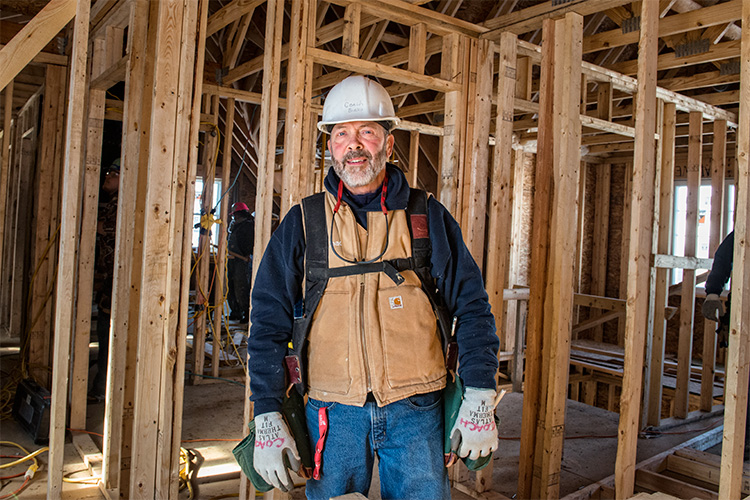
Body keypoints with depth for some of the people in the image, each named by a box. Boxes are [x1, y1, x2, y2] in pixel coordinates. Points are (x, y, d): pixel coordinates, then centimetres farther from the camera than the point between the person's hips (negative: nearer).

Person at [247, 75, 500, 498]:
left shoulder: (427, 217, 3)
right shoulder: (304, 223, 3)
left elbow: (472, 307, 4)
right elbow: (269, 321, 3)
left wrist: (480, 399, -3)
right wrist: (268, 417, -4)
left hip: (416, 411, 0)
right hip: (333, 412, 0)